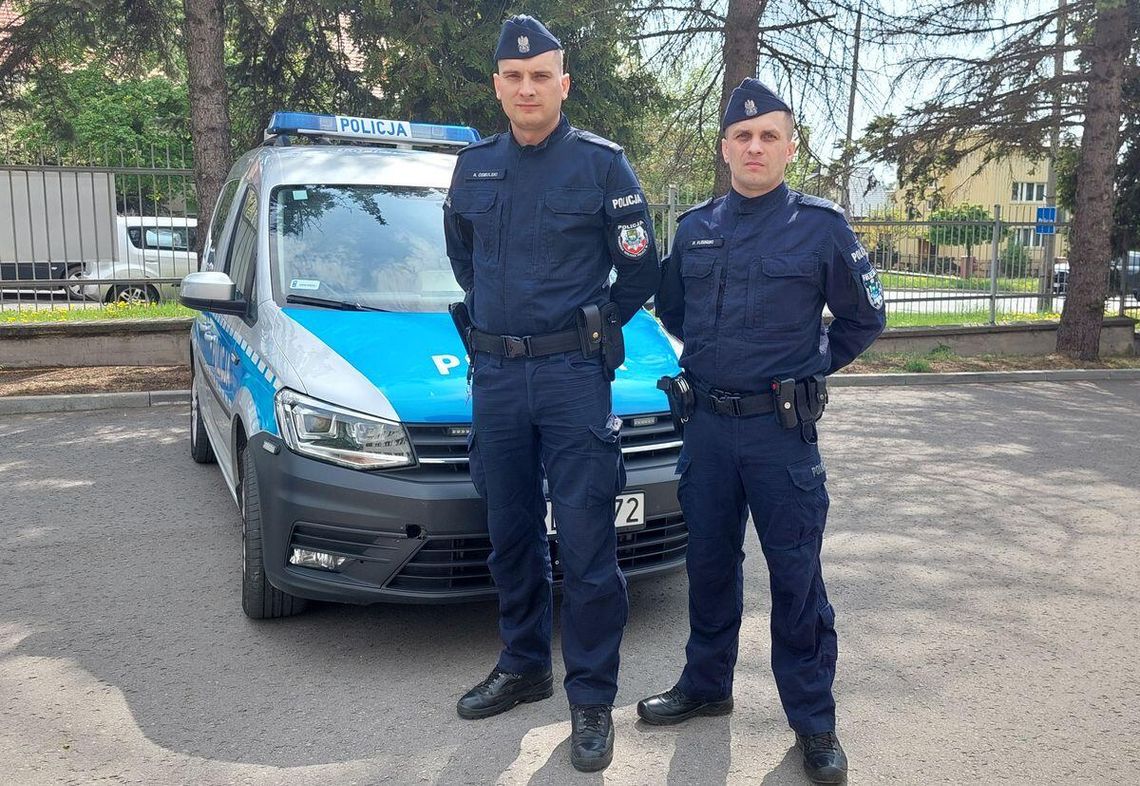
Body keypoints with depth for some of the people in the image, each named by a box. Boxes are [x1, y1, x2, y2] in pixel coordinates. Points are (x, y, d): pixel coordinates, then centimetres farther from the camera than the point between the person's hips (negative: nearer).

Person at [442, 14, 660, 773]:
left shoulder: (602, 163, -4)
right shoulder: (474, 165, 9)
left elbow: (642, 270, 1)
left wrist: (591, 329, 7)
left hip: (574, 376, -4)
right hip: (495, 374, 5)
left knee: (587, 540, -2)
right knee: (512, 534, 14)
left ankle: (592, 700, 11)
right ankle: (523, 666, 32)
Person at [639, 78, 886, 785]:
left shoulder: (820, 225, -4)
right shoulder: (695, 226, 7)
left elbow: (865, 316, 5)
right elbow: (671, 308, 22)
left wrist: (810, 367, 5)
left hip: (781, 430, -4)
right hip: (707, 422, 4)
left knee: (796, 575, 2)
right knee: (710, 563, 15)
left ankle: (814, 720, 17)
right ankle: (706, 686, 33)